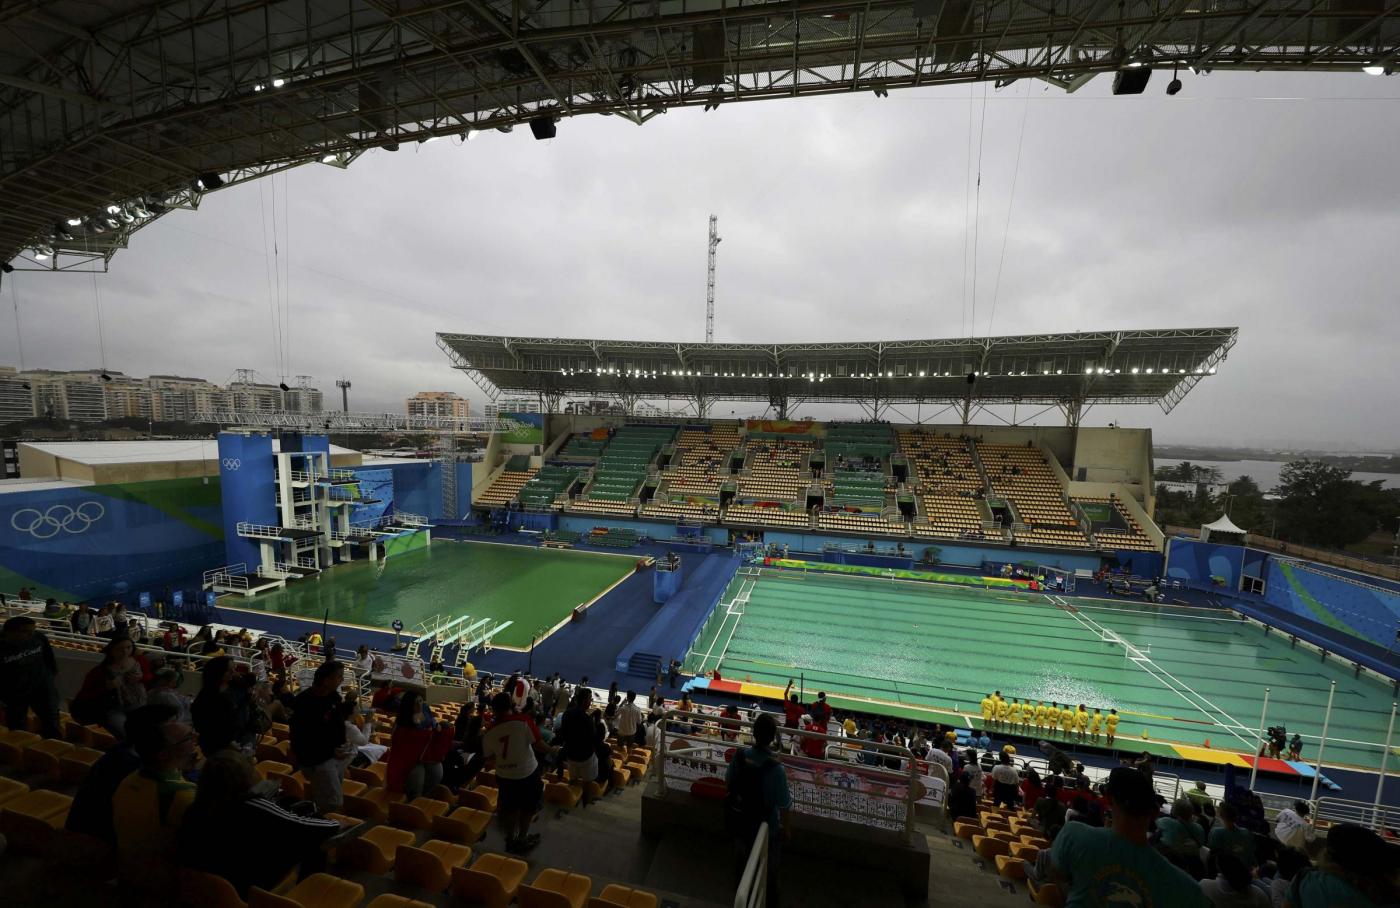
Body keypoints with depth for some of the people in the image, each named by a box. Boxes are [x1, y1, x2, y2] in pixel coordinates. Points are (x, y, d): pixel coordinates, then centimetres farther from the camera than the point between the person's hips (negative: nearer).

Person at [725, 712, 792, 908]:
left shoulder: (739, 755, -22)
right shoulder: (776, 768, -35)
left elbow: (728, 783, -5)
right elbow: (783, 806, -23)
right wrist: (787, 829, -4)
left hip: (739, 818, 4)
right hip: (765, 824, -4)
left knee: (741, 854, 31)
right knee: (770, 863, 26)